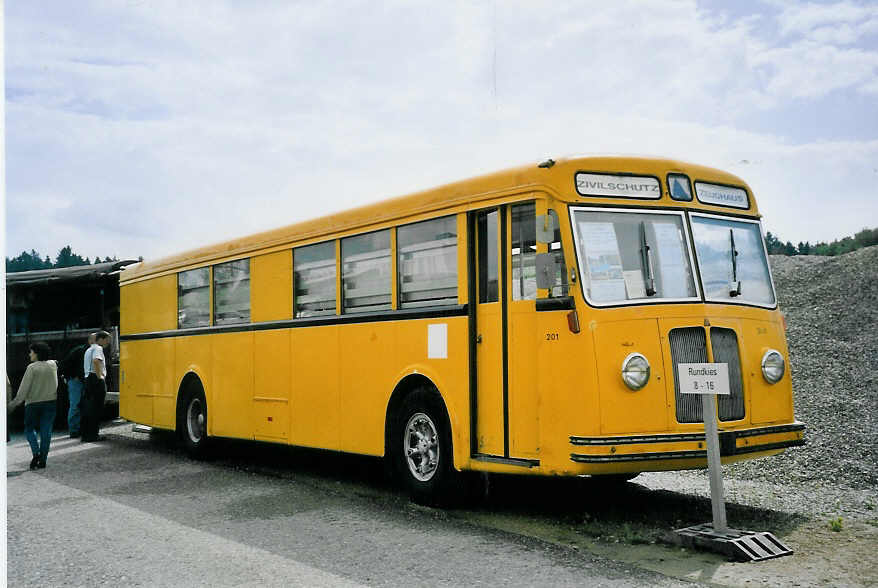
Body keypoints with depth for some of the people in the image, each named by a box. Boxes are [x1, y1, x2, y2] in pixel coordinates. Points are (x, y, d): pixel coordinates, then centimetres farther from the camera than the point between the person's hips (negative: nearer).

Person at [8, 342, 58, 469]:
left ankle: (36, 452, -9)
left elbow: (24, 388, -13)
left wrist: (14, 404, -8)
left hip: (33, 403, -4)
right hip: (50, 401, 4)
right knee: (46, 431, 5)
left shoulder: (32, 368, -12)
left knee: (29, 429, 11)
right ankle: (43, 459, 4)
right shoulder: (53, 365, 2)